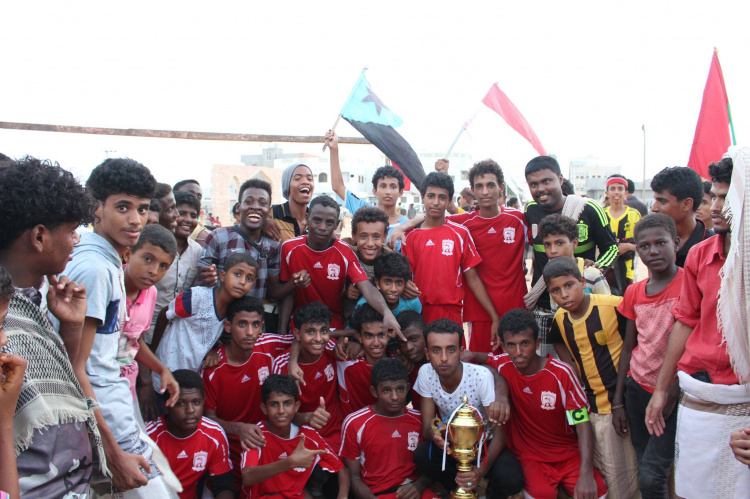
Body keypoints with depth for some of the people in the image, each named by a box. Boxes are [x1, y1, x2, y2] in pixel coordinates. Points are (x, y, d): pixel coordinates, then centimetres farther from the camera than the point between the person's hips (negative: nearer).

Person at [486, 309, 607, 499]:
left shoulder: (562, 373, -14)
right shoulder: (504, 366, -10)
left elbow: (583, 424, -11)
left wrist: (586, 475, -23)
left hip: (567, 453, 0)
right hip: (528, 455, 0)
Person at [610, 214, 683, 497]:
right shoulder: (634, 292, 6)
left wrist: (670, 397, -14)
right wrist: (618, 402, 9)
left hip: (673, 394, -5)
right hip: (637, 389, 5)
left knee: (651, 476, -10)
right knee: (644, 471, 9)